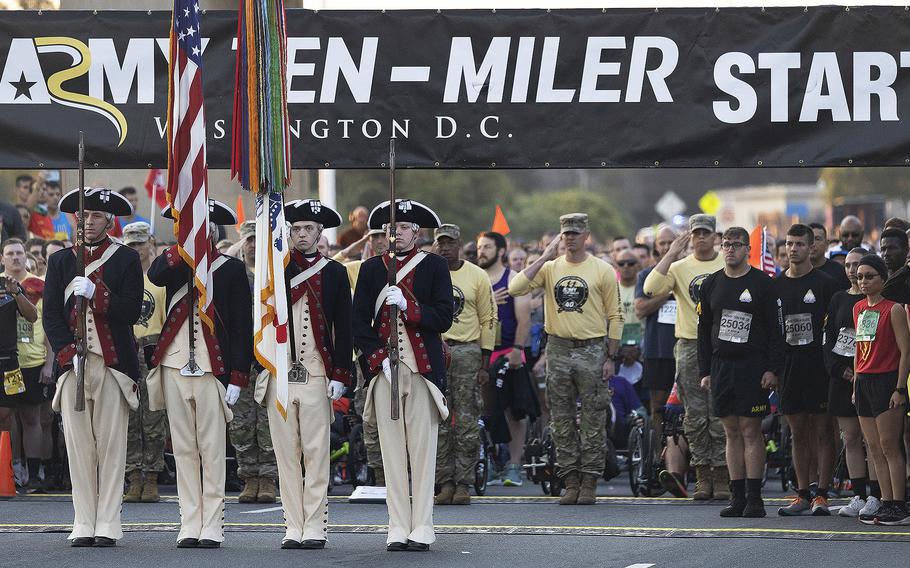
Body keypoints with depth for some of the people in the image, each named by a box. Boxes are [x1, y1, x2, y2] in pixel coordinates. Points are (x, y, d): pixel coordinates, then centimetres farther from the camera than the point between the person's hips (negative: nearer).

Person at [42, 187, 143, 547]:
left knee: (111, 446, -3)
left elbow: (131, 312, -3)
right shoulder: (60, 261, 13)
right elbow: (51, 314, 7)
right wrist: (68, 354, -7)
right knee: (78, 446, 0)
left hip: (113, 365, -2)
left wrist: (94, 293, -15)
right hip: (73, 364, 2)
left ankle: (108, 525, -1)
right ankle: (84, 525, 3)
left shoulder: (127, 259, 6)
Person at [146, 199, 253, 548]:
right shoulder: (174, 263, 12)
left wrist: (237, 379, -6)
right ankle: (190, 528, 8)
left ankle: (212, 529, 1)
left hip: (212, 371, -3)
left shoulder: (232, 269, 3)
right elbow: (156, 275, -14)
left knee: (212, 450, -2)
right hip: (174, 366, 3)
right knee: (183, 448, 5)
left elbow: (242, 327, 0)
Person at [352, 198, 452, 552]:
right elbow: (359, 321, 8)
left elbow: (443, 318, -2)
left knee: (422, 449, -3)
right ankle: (398, 528, 3)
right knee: (392, 450, 1)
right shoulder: (371, 268, 12)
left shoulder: (435, 266, 5)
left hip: (424, 368, -2)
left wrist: (407, 306, -16)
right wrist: (379, 359, -5)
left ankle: (421, 528, -1)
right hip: (383, 370, 2)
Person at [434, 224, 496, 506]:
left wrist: (485, 364, 0)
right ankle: (445, 482, 5)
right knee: (438, 423, 0)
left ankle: (464, 483, 0)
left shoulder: (477, 276, 4)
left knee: (467, 422, -3)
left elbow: (488, 320, 5)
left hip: (467, 352, -1)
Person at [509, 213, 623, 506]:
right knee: (562, 422, 5)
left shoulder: (602, 270, 1)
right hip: (558, 350, 3)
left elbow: (614, 316, 2)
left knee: (592, 421, -1)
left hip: (592, 350, -3)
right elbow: (515, 288, -7)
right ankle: (570, 482, 12)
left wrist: (610, 357, -4)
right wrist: (544, 258, -8)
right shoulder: (550, 268, 6)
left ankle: (589, 483, 3)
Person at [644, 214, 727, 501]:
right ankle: (703, 476, 9)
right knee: (695, 416, 3)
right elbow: (650, 289, -10)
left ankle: (722, 476, 2)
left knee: (721, 416, -3)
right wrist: (671, 254, -11)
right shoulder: (679, 267, 7)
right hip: (689, 346, 1)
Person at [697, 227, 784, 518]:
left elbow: (776, 329, -3)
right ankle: (737, 497, 8)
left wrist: (773, 369, -10)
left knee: (751, 430, -6)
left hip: (753, 365, -4)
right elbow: (704, 330, 15)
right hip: (721, 366, 4)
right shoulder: (711, 284, 11)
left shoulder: (763, 284, -1)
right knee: (732, 432, 5)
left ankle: (754, 497, -4)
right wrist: (705, 371, 8)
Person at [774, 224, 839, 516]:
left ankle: (822, 495, 0)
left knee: (823, 430, -2)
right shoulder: (775, 285, 11)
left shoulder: (824, 283, -2)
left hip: (819, 365, -4)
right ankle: (802, 494, 12)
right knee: (798, 431, 8)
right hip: (788, 365, 4)